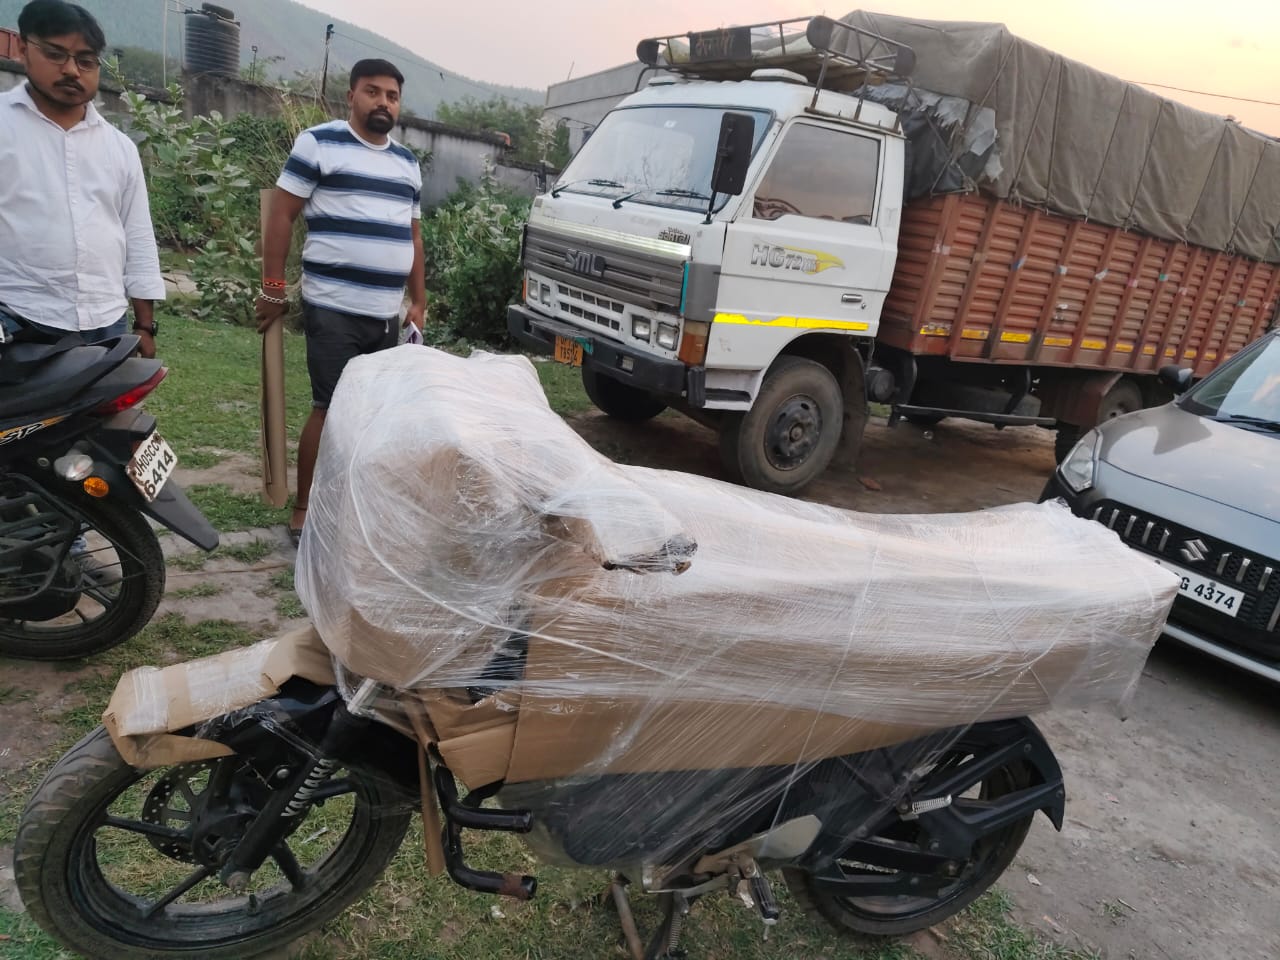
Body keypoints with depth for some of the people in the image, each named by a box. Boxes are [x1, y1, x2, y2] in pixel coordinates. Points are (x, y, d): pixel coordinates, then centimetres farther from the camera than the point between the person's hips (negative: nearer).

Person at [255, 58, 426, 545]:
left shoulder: (408, 163, 18)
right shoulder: (319, 143, -3)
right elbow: (281, 215, -4)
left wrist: (418, 302, 16)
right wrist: (273, 290, -8)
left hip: (387, 314, 6)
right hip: (334, 310, -6)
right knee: (331, 410, -5)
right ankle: (304, 513, 7)